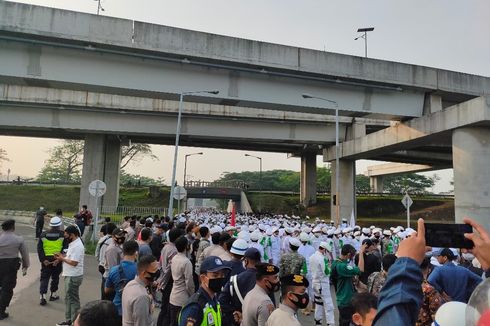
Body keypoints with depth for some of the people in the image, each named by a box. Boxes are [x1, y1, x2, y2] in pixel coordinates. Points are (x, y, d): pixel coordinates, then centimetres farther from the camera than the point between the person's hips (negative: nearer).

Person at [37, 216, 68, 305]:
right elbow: (65, 248, -10)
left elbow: (39, 248, -1)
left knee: (44, 278, 7)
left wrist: (43, 259, -3)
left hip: (46, 260, 1)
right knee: (55, 278, 14)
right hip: (57, 260, -1)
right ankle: (54, 295, 24)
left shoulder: (43, 235, 4)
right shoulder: (62, 235, -4)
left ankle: (43, 296, -3)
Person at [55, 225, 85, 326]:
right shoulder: (73, 243, 11)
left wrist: (62, 258, -12)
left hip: (74, 277, -10)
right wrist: (62, 256, 4)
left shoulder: (77, 246, -22)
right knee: (68, 298, 18)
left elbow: (74, 262, -25)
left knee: (73, 299, 0)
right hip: (69, 275, 10)